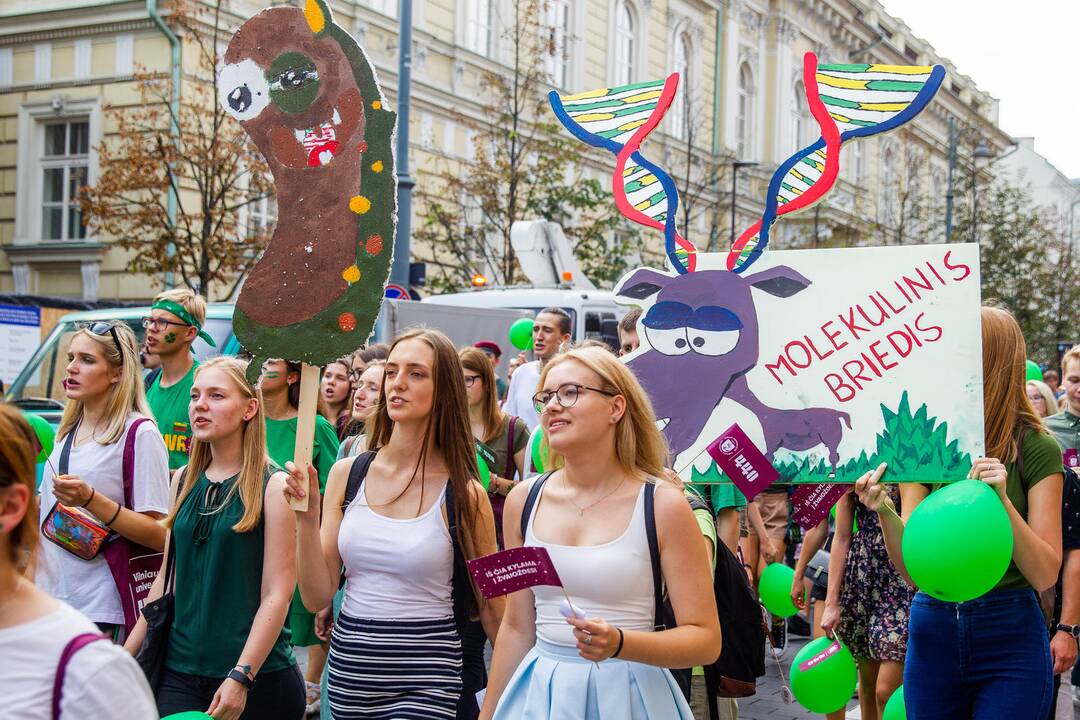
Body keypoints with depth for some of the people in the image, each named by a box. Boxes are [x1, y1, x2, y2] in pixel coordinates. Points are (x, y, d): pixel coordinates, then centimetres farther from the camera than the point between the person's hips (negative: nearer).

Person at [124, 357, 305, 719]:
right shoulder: (183, 479, 9)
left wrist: (241, 677, -17)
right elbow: (167, 577, 15)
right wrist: (129, 649, 11)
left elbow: (277, 594, -11)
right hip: (179, 669, 4)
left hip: (256, 676, -4)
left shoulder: (273, 486, -8)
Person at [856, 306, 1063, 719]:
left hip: (1009, 639, -3)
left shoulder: (1035, 448, -8)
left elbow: (1045, 575, -11)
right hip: (933, 633, 3)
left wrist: (1003, 500, -24)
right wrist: (884, 512, -24)